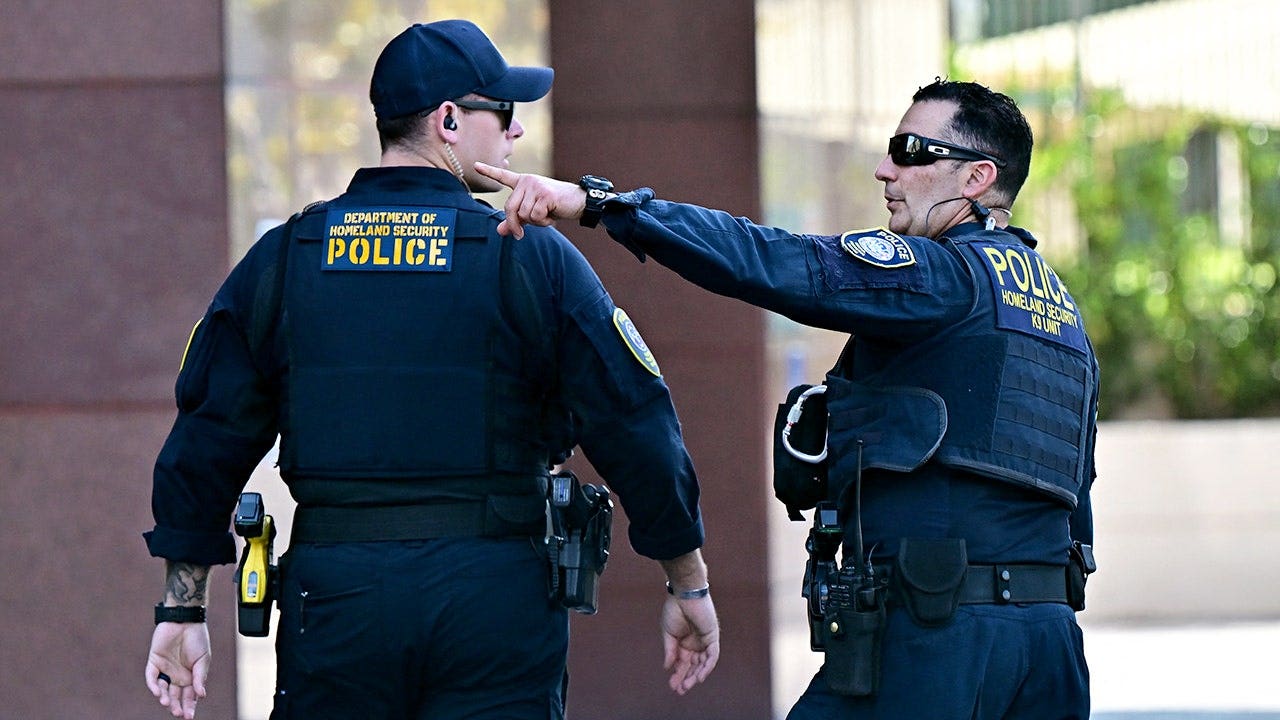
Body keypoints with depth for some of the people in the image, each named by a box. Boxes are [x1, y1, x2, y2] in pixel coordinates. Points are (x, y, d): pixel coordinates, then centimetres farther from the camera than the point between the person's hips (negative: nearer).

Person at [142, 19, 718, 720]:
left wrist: (182, 611, 14)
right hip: (495, 602, -2)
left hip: (331, 600, 2)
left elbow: (204, 445, 7)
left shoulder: (279, 261, 7)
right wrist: (688, 586, 10)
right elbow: (636, 427, -1)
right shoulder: (534, 259, -1)